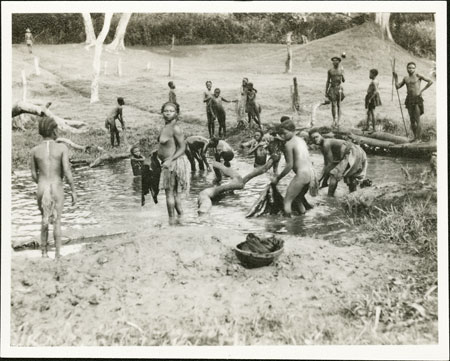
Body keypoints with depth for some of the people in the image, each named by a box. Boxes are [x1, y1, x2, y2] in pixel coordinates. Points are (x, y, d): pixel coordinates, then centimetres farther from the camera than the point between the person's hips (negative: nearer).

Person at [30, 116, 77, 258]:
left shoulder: (35, 150, -2)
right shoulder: (62, 148, -9)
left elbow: (34, 175, 5)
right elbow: (67, 171, -15)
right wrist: (73, 191, -6)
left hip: (42, 189, 2)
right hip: (57, 189, -2)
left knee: (45, 220, 20)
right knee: (57, 222, 8)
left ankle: (44, 252, 20)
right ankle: (57, 254, 8)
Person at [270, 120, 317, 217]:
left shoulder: (288, 144, -6)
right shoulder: (301, 140, 18)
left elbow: (290, 165, -10)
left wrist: (278, 178, -3)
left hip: (301, 174, -9)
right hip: (311, 172, 9)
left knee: (287, 201, -1)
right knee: (298, 198, 28)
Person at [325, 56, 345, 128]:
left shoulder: (341, 70, 5)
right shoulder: (330, 70, 2)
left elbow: (343, 81, 9)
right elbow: (327, 81, 5)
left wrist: (343, 78, -15)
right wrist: (325, 92, 1)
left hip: (339, 88, 1)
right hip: (332, 89, -1)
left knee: (338, 105, 0)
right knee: (333, 105, -7)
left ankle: (338, 121, 3)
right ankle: (334, 120, 5)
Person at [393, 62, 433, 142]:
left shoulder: (418, 76, -2)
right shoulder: (405, 78, 14)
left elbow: (430, 81, -7)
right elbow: (397, 87, 14)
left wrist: (422, 90, -8)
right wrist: (396, 78, 5)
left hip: (417, 99, -6)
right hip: (409, 99, 6)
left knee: (417, 119, -9)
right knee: (412, 120, 6)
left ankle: (418, 138, -6)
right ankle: (415, 137, 13)